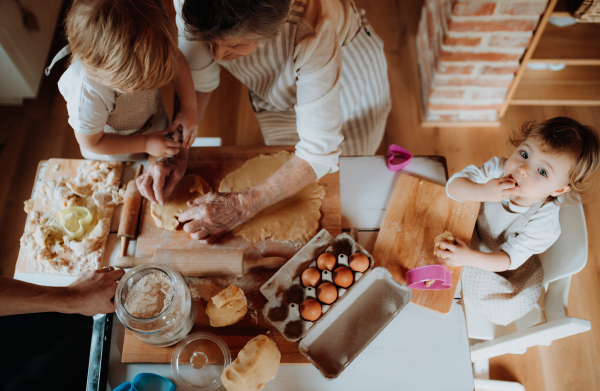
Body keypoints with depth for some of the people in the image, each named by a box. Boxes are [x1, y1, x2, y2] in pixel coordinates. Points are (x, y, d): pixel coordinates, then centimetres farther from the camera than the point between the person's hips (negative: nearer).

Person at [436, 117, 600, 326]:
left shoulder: (544, 223, -34)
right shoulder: (497, 169, -29)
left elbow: (509, 259, -30)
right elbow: (453, 186, -30)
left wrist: (468, 257, -47)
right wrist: (483, 191, -51)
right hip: (472, 233, 3)